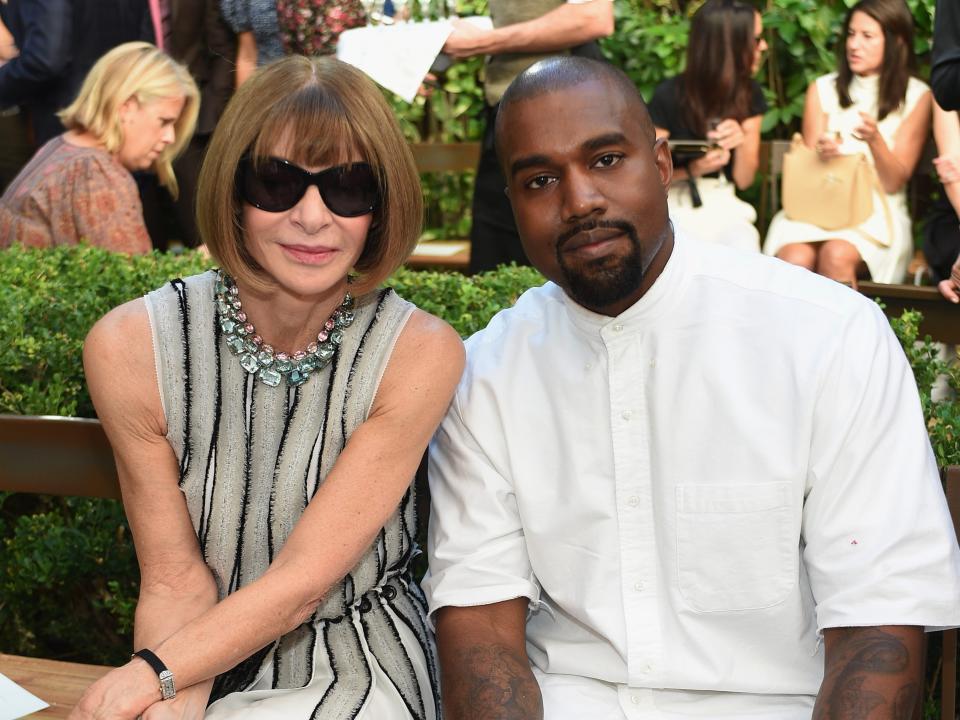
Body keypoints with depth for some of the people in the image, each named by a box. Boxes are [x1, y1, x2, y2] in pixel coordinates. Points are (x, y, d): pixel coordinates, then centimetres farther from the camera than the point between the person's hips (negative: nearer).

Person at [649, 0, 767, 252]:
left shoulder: (750, 94, 3)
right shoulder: (670, 95, -11)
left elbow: (744, 180, 5)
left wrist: (742, 142, -16)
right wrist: (692, 170, -23)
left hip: (722, 204, 3)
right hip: (676, 205, -3)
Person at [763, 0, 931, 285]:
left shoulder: (916, 97, 3)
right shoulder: (822, 89, 9)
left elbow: (894, 182, 0)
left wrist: (875, 140, -20)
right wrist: (822, 152, -16)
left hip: (877, 213, -1)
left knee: (836, 256, -35)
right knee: (794, 260, -33)